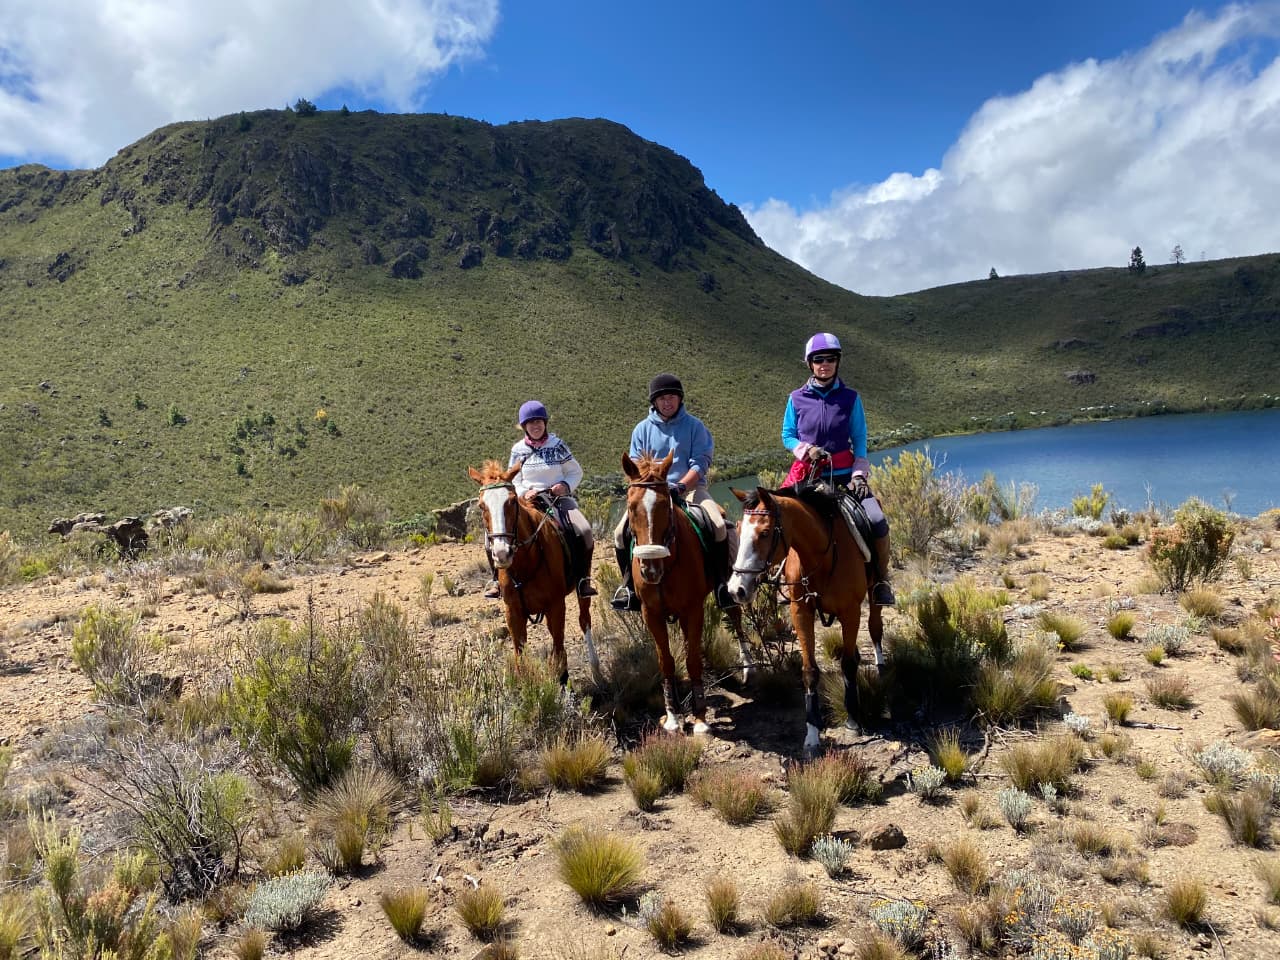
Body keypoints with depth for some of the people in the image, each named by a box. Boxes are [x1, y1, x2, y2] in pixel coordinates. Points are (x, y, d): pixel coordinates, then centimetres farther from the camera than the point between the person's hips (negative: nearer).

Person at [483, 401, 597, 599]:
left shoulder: (557, 445, 4)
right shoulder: (518, 449, 6)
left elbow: (576, 472, 8)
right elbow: (512, 480, 11)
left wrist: (565, 486, -12)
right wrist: (523, 492, -10)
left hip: (560, 498, -1)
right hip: (528, 501, 1)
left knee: (585, 531, -27)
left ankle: (584, 578, -10)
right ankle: (497, 579, -6)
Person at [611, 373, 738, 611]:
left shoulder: (694, 426, 4)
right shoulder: (642, 429, 10)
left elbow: (700, 464, -3)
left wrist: (679, 487, -19)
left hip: (690, 488, -1)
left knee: (720, 527, -26)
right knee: (622, 532, -18)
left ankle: (721, 583, -10)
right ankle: (629, 585, -1)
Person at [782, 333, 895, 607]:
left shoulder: (850, 398, 2)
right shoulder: (797, 399, 2)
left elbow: (859, 440, 3)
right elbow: (787, 436, 7)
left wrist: (858, 475, -8)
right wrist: (806, 449, -13)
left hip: (845, 475, 0)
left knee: (878, 522, -18)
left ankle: (881, 580, 4)